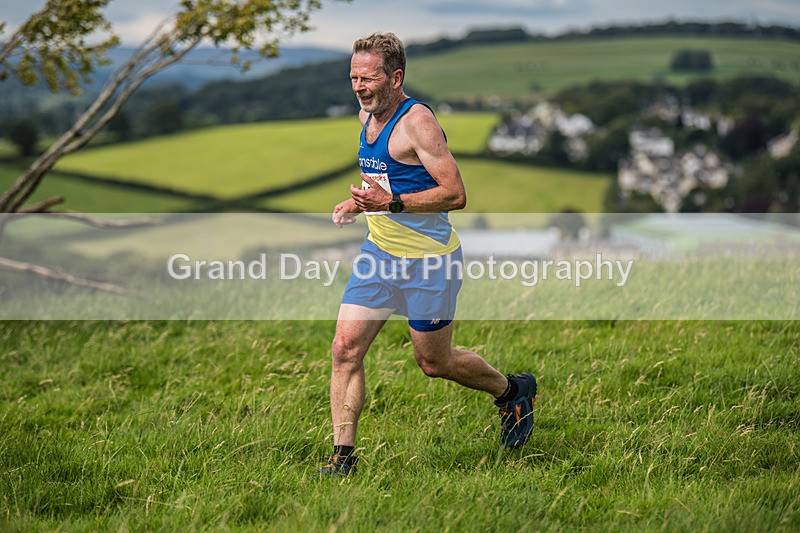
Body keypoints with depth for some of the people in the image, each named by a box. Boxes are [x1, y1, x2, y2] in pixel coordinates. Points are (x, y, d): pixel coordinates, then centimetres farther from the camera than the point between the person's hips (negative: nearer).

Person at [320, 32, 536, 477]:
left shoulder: (417, 122, -19)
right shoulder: (367, 116, 7)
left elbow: (455, 194, -23)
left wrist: (391, 202, -29)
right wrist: (358, 204, 8)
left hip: (428, 260, -7)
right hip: (378, 253, 7)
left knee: (434, 363, 7)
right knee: (344, 349, -4)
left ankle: (512, 390, 34)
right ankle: (343, 456, 2)